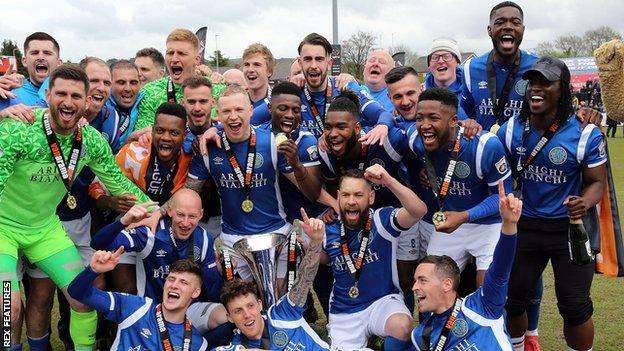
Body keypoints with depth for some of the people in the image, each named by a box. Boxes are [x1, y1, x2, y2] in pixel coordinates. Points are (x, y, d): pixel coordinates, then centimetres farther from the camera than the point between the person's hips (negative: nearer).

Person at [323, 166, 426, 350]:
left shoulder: (382, 220, -13)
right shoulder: (329, 232, -2)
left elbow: (419, 211, -30)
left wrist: (388, 180, -45)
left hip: (383, 300, -3)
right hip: (344, 313, 3)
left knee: (403, 327, -32)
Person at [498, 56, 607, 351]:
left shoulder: (585, 134, -14)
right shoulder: (511, 130, -4)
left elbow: (596, 182, -8)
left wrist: (585, 203, -29)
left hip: (571, 227, -3)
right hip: (526, 224, 4)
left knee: (574, 306, 2)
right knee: (511, 298, 11)